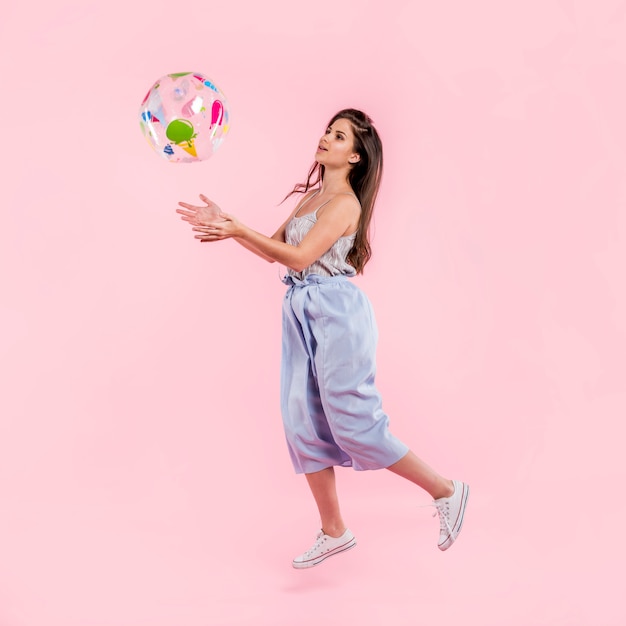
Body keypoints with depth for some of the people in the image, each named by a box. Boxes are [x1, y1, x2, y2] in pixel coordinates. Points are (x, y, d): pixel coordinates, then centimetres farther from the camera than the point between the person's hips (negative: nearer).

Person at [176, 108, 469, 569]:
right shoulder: (312, 195, 15)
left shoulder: (345, 203, -12)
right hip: (303, 316, 9)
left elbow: (299, 256, -19)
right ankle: (334, 532, 19)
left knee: (354, 424, -5)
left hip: (336, 315, -9)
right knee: (304, 423, 7)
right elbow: (275, 249, 15)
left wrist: (239, 230, -20)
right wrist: (226, 224, 7)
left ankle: (446, 491, 13)